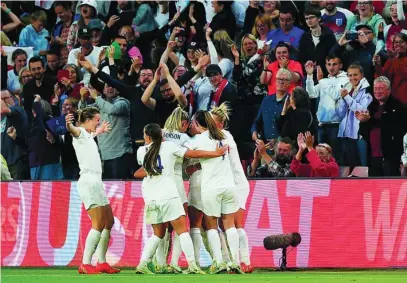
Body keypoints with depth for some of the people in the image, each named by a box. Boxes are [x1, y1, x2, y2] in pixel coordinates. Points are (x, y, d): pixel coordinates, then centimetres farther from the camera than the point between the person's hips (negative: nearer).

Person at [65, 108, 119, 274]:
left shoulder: (88, 135, 21)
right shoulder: (80, 132, -6)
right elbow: (73, 130, -32)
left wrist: (100, 131, 65)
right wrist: (69, 125, -55)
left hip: (96, 182, 10)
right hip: (88, 181, -10)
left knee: (109, 223, 11)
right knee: (98, 225, -14)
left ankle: (101, 263, 16)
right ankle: (85, 264, -15)